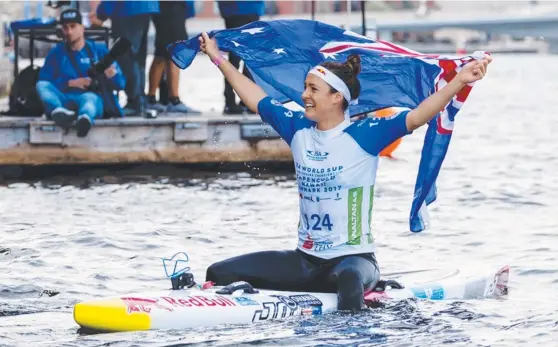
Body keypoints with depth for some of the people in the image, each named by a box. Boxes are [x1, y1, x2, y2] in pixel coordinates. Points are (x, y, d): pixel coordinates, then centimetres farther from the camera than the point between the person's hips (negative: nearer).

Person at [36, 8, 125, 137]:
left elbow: (120, 84, 9)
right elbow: (44, 80, 6)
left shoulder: (99, 52, 14)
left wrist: (112, 75, -16)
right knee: (42, 85, -24)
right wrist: (70, 83, -7)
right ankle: (58, 111, -59)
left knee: (90, 97, -38)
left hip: (93, 98, -2)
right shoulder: (56, 53, 18)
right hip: (64, 99, 2)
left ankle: (85, 118, -77)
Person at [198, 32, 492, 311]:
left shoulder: (363, 135, -10)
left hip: (354, 258, -6)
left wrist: (460, 81, -31)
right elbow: (256, 99, 19)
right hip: (305, 261, 6)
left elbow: (416, 117, -19)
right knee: (220, 274, -7)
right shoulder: (299, 130, 6)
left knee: (349, 278, -44)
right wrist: (218, 59, 27)